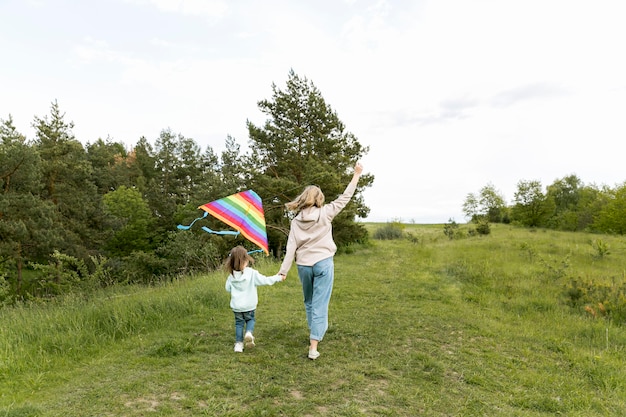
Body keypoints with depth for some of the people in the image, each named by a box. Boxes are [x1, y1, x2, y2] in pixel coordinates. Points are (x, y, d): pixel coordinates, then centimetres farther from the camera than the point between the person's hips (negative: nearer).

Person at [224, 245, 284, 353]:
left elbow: (228, 288, 4)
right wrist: (279, 277, -1)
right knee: (250, 319, 20)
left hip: (236, 306, 2)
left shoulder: (231, 275, -7)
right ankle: (249, 332, -7)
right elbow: (265, 280, -12)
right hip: (249, 305, -2)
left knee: (239, 323, 15)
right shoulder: (252, 273, -16)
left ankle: (238, 343, 12)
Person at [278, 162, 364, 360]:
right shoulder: (325, 213, -7)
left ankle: (314, 334, 39)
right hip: (323, 263, -3)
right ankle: (313, 347, -4)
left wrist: (283, 271, -2)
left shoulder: (296, 221, 0)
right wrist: (356, 175, 6)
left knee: (309, 302, 23)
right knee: (319, 304, -1)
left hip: (303, 265, 3)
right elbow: (344, 198, -1)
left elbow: (291, 248, -4)